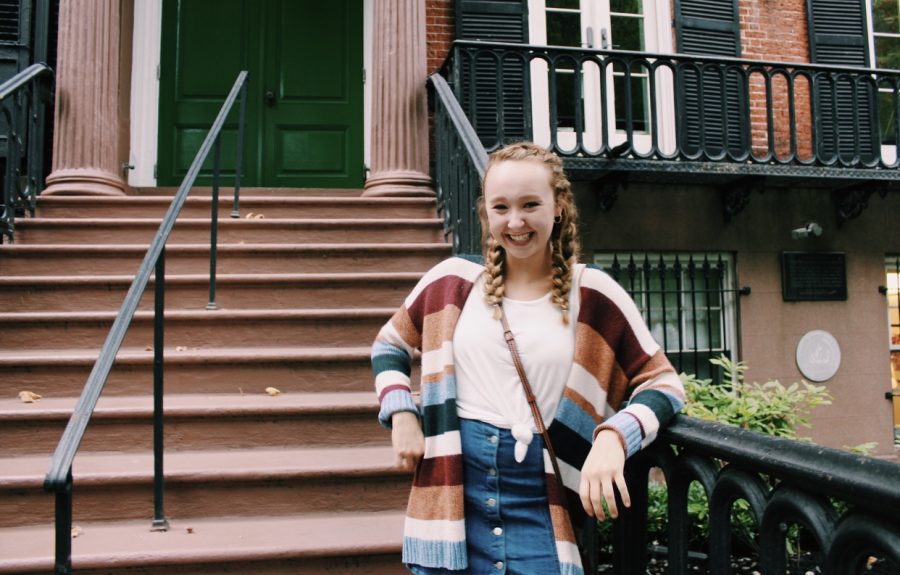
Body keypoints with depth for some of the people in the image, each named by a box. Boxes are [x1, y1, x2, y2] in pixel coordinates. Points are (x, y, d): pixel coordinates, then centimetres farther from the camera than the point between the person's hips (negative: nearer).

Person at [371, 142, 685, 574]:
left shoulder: (593, 294, -3)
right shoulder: (454, 281, 2)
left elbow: (662, 383, 0)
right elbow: (389, 345, 16)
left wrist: (613, 436, -18)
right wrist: (402, 416, 0)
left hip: (538, 494, -1)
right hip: (454, 482, 2)